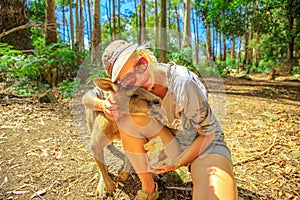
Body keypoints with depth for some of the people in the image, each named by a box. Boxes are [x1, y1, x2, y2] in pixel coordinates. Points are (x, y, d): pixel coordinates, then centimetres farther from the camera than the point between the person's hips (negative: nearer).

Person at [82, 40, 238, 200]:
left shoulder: (182, 83, -28)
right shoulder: (128, 86, -14)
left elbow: (208, 133, -16)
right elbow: (87, 97, -4)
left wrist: (176, 163, -19)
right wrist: (104, 105, -26)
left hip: (206, 145, -5)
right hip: (171, 144, 5)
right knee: (127, 117, -21)